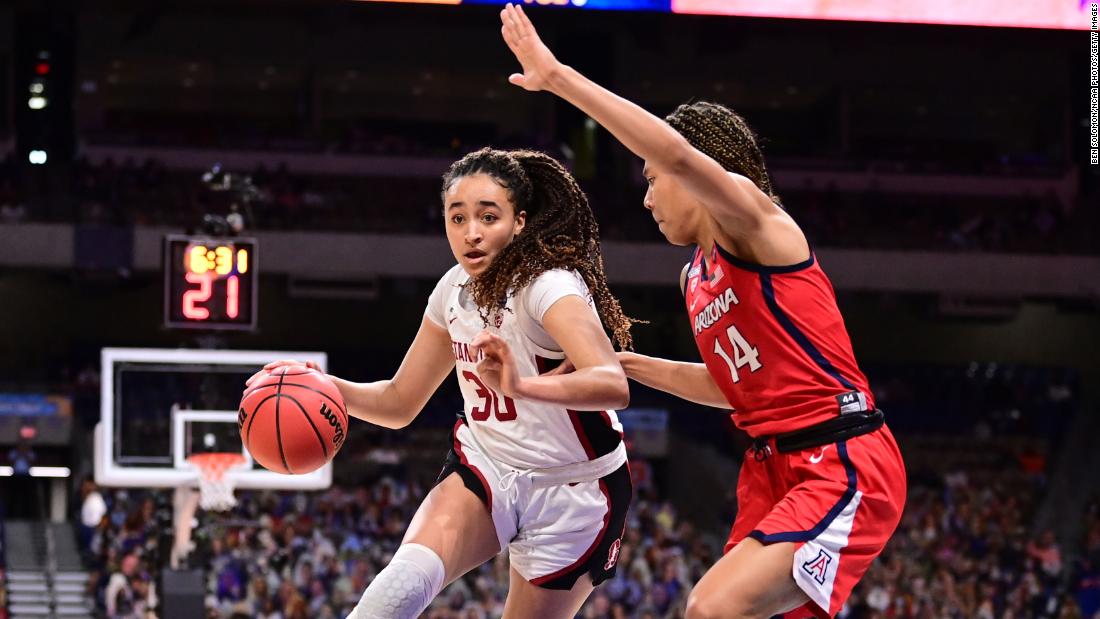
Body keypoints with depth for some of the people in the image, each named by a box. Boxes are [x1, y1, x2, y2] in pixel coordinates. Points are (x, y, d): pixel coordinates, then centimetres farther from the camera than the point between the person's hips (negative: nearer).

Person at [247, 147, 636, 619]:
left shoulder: (549, 285, -22)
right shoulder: (455, 289, -1)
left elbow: (612, 385, -40)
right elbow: (400, 402, 10)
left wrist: (521, 385, -57)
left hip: (573, 493, -4)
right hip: (486, 470, 4)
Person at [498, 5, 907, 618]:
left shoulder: (754, 217, -7)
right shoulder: (697, 278, 18)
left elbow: (677, 153, -27)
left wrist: (557, 76, -25)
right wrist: (624, 363, 27)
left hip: (844, 467, -10)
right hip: (775, 469, 10)